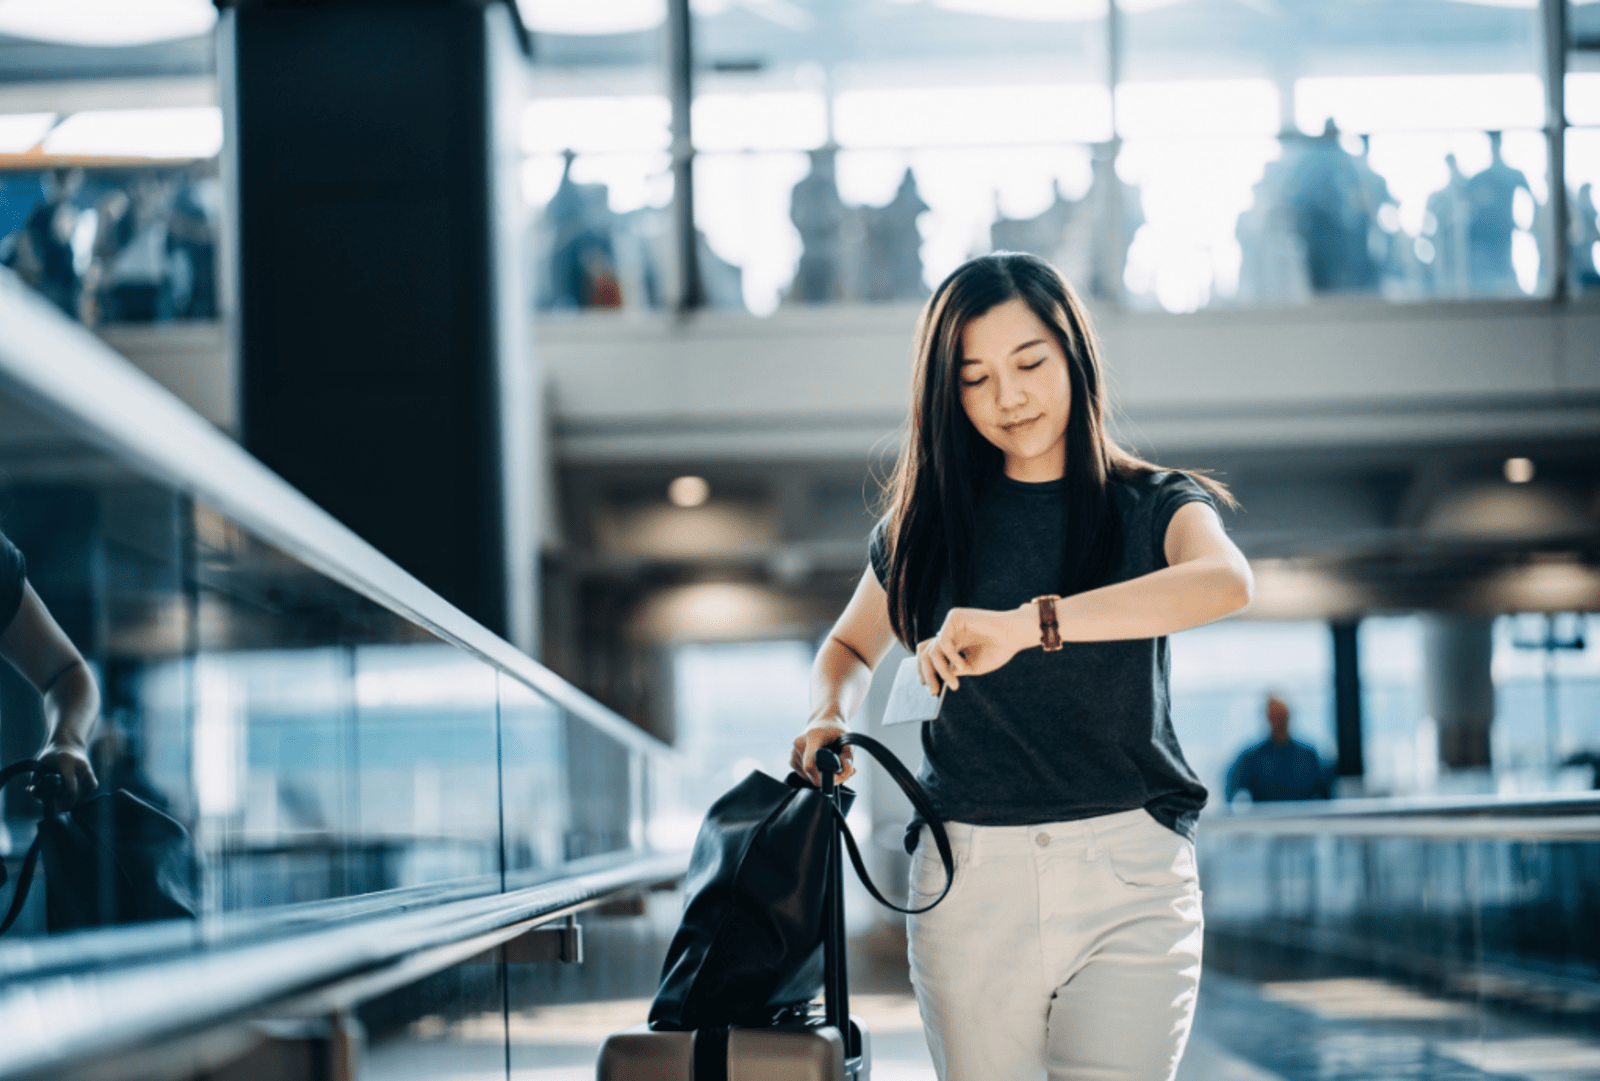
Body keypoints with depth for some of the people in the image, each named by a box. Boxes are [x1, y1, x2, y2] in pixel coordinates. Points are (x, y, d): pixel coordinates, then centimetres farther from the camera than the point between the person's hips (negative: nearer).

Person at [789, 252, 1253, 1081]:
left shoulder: (1153, 507, 4)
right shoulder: (926, 524, 12)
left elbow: (1226, 582, -20)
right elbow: (851, 647, 29)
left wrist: (1028, 624, -31)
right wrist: (830, 716, 4)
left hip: (1128, 868, -2)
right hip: (968, 877, 2)